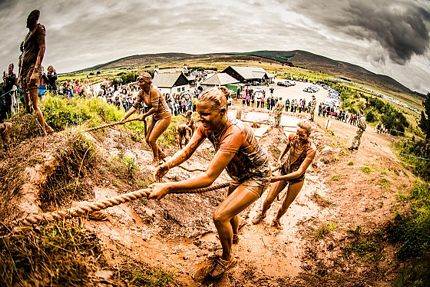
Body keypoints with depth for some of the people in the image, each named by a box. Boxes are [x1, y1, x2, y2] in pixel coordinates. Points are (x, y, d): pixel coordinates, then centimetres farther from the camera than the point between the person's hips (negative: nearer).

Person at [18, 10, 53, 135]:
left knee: (34, 105, -17)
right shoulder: (28, 34, 26)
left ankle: (45, 133, -17)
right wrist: (20, 74, 18)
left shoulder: (38, 28, 3)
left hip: (32, 69, -9)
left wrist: (36, 71, -23)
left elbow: (42, 48, -12)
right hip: (24, 71, 9)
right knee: (27, 106, 3)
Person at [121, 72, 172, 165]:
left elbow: (155, 108, -25)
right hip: (155, 117, 9)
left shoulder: (154, 91, -23)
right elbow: (135, 106, -4)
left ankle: (156, 159, 15)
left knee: (152, 139, -9)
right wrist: (124, 117, -13)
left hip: (164, 117, -9)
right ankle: (161, 154, 32)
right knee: (147, 139, 11)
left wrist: (144, 115, -15)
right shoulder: (141, 93, 0)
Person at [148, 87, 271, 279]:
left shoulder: (234, 133, -41)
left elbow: (209, 178, -44)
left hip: (256, 177, -8)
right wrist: (168, 164, -42)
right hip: (240, 175, 8)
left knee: (220, 216, -17)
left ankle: (227, 259, 12)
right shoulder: (206, 126, -17)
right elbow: (187, 151, -20)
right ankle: (234, 236, 62)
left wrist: (169, 187, -49)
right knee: (229, 209, 28)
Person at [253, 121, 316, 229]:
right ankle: (262, 214, 38)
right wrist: (280, 158, 3)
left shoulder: (311, 149, -29)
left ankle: (276, 220, 44)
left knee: (285, 205, 13)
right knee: (268, 199, 5)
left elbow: (300, 172, -32)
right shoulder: (292, 137, -15)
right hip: (283, 171, 3)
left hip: (296, 179, -3)